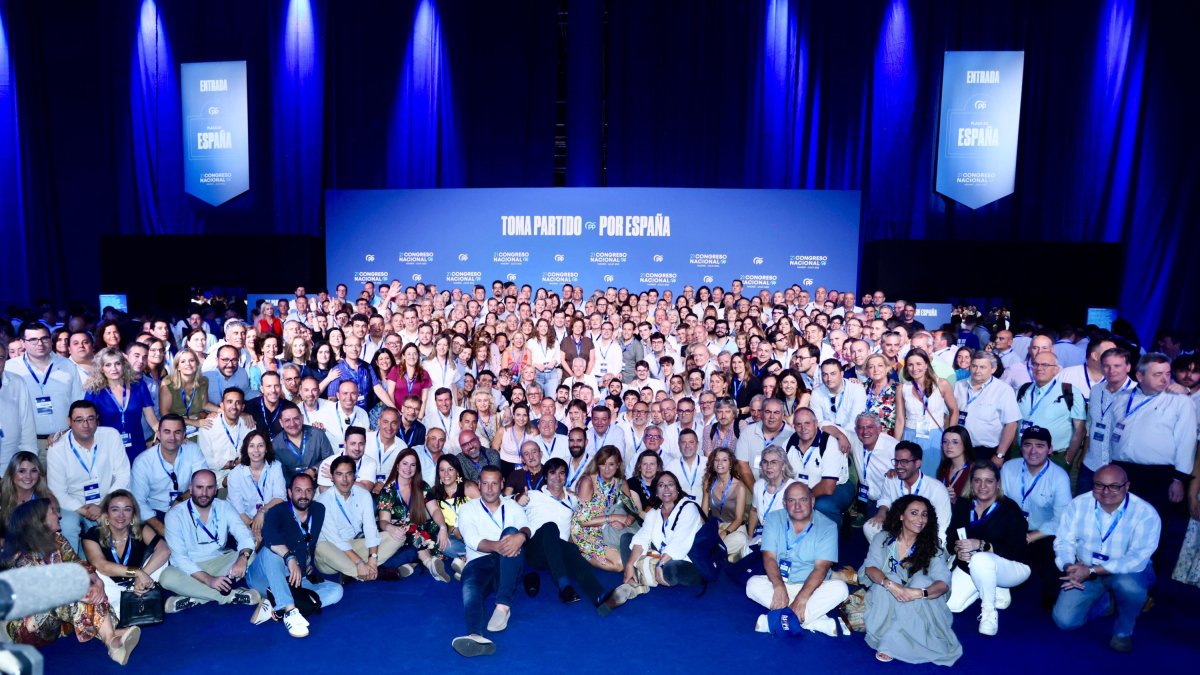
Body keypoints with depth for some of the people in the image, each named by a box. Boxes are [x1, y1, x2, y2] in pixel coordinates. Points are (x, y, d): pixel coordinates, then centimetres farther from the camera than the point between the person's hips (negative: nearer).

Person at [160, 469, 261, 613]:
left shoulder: (224, 507, -5)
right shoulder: (175, 515, -13)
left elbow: (245, 536, -14)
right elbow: (179, 557, -20)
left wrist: (242, 558, -39)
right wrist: (209, 580, -33)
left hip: (219, 562, 3)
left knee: (251, 556, -21)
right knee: (168, 577, -34)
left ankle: (196, 598, -25)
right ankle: (229, 595, -27)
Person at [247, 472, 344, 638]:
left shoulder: (319, 511, 4)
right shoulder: (278, 512, -12)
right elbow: (269, 535, -34)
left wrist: (310, 566, 9)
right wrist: (290, 558, -45)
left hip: (295, 581, 5)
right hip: (263, 579, -5)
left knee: (336, 590, -15)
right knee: (271, 550, -34)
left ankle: (274, 608, -28)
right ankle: (290, 611, -43)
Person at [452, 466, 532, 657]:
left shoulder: (513, 507, 17)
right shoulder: (468, 509, 12)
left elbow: (526, 528, -4)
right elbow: (472, 540, -7)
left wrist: (520, 536, -31)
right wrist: (496, 546, -29)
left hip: (508, 567, 1)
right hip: (479, 562, -1)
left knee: (511, 531, -29)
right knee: (471, 587, -35)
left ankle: (503, 604, -40)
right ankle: (476, 636, -66)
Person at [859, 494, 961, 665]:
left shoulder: (931, 547, -2)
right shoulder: (883, 538, -2)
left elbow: (944, 583, -15)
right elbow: (870, 567, -15)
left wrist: (918, 593, -36)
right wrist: (890, 585, -36)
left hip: (916, 608, 1)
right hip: (884, 604, -1)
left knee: (921, 579, -26)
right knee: (891, 579, -28)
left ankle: (891, 642, -25)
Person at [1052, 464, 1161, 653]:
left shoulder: (1145, 513, -19)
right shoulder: (1078, 504, -9)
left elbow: (1138, 559, -26)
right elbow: (1064, 541, -5)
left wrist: (1092, 571, -31)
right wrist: (1068, 567, -26)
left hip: (1129, 573, -2)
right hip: (1085, 572, 3)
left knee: (1128, 584, -39)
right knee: (1064, 621, -12)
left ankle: (1124, 630, -6)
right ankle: (1106, 601, 20)